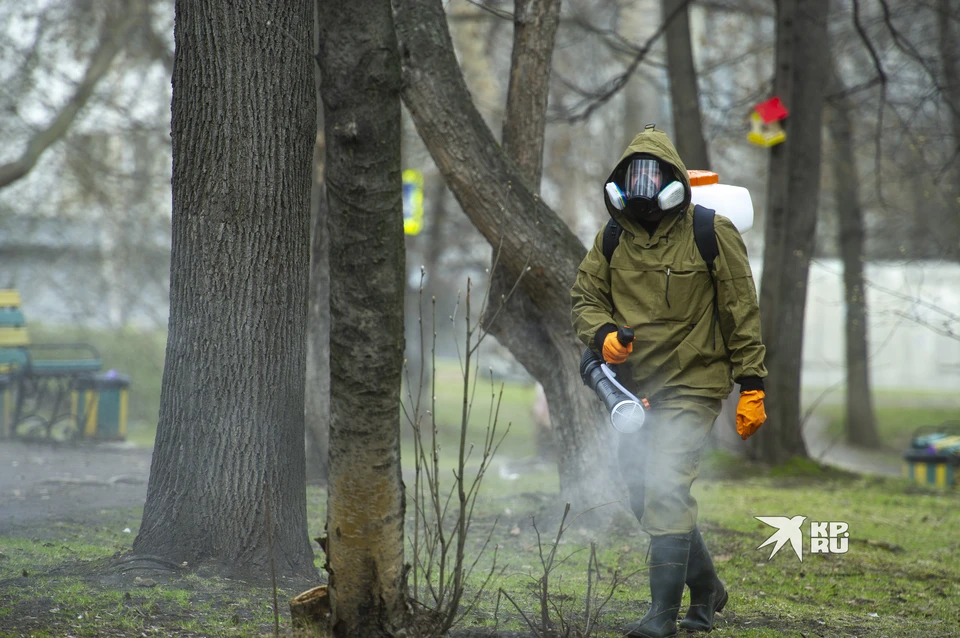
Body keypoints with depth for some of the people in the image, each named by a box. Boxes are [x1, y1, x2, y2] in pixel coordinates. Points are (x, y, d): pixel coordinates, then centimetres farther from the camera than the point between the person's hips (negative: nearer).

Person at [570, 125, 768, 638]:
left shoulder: (711, 232, -7)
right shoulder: (613, 238, 5)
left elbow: (742, 314, -4)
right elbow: (584, 297, 11)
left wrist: (752, 386, -7)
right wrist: (602, 334, -12)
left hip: (691, 385, -6)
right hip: (634, 388, 6)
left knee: (665, 492, -17)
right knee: (645, 496, 12)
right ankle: (706, 590, 32)